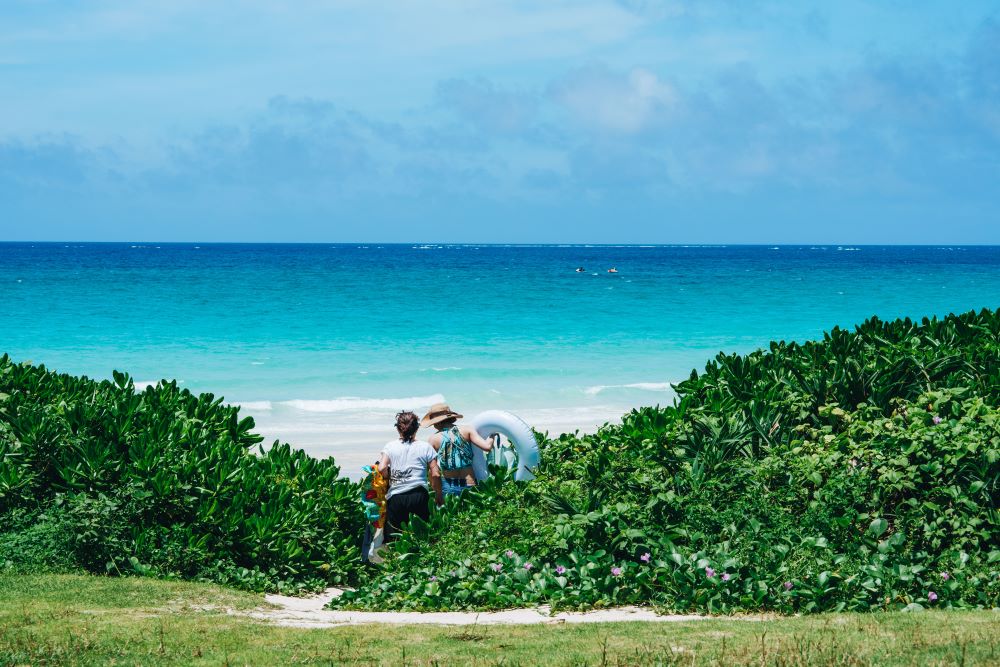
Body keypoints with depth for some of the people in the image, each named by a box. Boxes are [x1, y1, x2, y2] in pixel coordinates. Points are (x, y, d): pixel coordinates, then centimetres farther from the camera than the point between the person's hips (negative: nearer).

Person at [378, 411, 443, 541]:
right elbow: (435, 474, -1)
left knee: (392, 540, 4)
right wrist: (439, 495, 12)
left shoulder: (390, 446, 4)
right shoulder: (425, 447, 3)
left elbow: (381, 468, -9)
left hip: (395, 498, 0)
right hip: (419, 496, 0)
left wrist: (390, 480, 11)